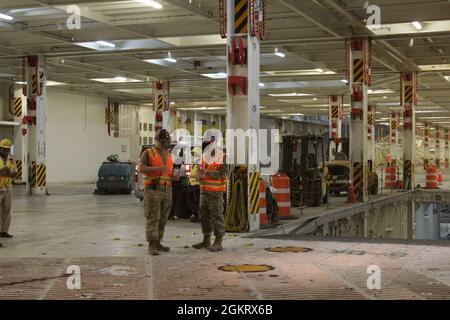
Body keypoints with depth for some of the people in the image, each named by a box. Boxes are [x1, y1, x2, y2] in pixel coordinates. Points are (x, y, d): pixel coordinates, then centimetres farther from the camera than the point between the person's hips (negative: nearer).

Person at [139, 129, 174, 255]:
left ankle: (157, 243, 16)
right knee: (152, 218, -9)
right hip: (152, 190, -7)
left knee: (162, 218, 8)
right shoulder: (148, 153, -5)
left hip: (166, 190, 7)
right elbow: (141, 169, -17)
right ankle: (151, 246, -10)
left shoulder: (167, 155, 15)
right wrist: (158, 168, -29)